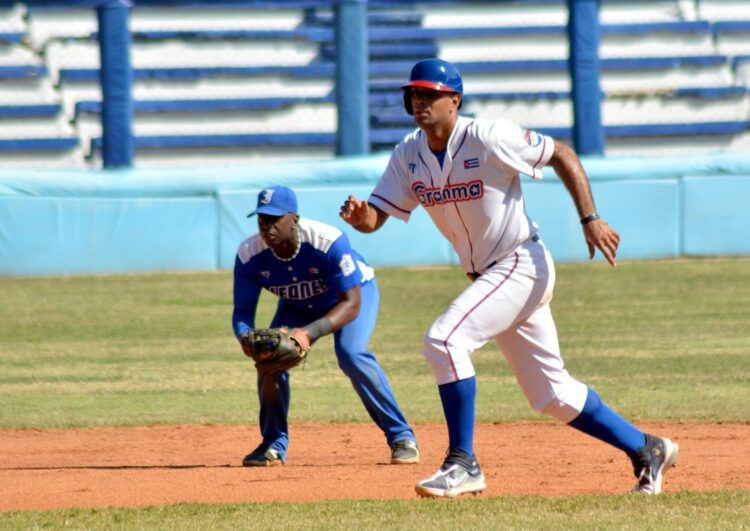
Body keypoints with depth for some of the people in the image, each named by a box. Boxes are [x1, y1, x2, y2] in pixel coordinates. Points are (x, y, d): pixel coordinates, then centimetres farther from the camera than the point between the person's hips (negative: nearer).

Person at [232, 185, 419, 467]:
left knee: (351, 353, -29)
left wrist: (310, 332, -53)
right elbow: (242, 311, -19)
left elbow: (351, 304, -38)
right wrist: (246, 338, -44)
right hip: (297, 306, 4)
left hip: (356, 290, -4)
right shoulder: (250, 254, -26)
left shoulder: (329, 242, -39)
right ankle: (274, 444, 7)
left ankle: (401, 436, -18)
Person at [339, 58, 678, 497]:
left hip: (523, 265, -8)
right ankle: (646, 450, 25)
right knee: (552, 394, 12)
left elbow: (562, 155, -10)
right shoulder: (409, 155, 1)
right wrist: (359, 215, -25)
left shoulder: (490, 139, -18)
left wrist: (590, 219, -17)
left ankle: (463, 464, -17)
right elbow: (376, 217, 0)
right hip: (487, 276, 8)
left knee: (445, 339, -24)